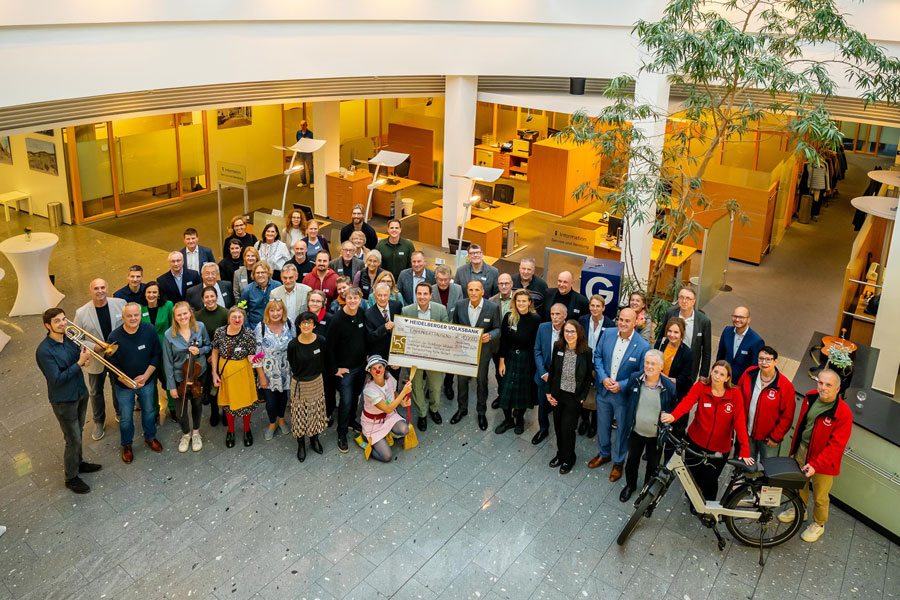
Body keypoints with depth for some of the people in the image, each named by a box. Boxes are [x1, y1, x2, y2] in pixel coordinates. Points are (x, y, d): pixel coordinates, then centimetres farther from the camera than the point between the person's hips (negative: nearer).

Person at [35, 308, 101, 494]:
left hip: (80, 393, 7)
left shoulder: (69, 338, -4)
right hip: (64, 400, -7)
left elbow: (79, 355, 9)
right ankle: (71, 477, 22)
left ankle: (78, 463, 45)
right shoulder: (44, 351, -25)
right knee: (73, 440, 3)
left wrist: (85, 357, -15)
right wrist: (79, 363, -29)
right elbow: (57, 379, -26)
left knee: (78, 432, 24)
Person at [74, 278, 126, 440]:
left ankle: (120, 414, 45)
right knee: (96, 392, 16)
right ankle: (99, 422, 37)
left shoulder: (121, 304, -13)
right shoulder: (81, 313, -15)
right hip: (96, 359, -1)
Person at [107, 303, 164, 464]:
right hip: (124, 385, -2)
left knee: (149, 411, 21)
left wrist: (146, 376, -15)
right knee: (126, 417, 13)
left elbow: (157, 355, -7)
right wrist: (129, 382, -20)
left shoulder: (149, 330, -17)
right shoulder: (115, 337, -22)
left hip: (146, 381, 2)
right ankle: (126, 445, 37)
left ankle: (150, 437, 46)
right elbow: (112, 365, -14)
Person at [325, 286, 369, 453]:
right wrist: (335, 369, -13)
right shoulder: (338, 319, -20)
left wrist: (366, 355, 8)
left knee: (356, 396, 19)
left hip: (361, 365, 6)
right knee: (346, 401, -2)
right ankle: (341, 434, 13)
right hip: (345, 368, -6)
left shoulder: (362, 315, -3)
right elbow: (329, 346, -16)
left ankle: (351, 421, 41)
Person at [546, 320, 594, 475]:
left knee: (567, 428, 3)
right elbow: (552, 370, 2)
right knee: (558, 426, 15)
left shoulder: (586, 352, -17)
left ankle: (568, 459, 27)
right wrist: (548, 392, 2)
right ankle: (560, 454, 39)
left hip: (574, 397, -3)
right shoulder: (558, 347, -9)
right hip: (557, 395, 3)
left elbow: (588, 377, -6)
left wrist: (582, 398, -6)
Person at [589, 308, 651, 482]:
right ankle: (604, 453, 48)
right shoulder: (607, 334, -10)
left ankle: (618, 462, 38)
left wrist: (621, 385, -20)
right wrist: (603, 378, -13)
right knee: (602, 425, 22)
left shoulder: (643, 346, -22)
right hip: (603, 390, 4)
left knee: (622, 429, 16)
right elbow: (597, 356, 0)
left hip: (624, 394, -3)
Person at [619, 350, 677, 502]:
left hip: (656, 436, -2)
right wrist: (628, 418, 8)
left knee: (653, 465, 19)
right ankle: (630, 485, 47)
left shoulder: (669, 387, -21)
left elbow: (675, 411, -7)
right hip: (636, 431, 2)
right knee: (632, 460, 22)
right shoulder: (635, 380, -13)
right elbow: (627, 398, 7)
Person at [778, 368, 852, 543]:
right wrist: (794, 445, 15)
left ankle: (818, 524, 35)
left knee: (820, 497, 10)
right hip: (801, 450, 6)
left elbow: (836, 445, -24)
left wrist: (816, 465, -26)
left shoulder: (843, 413, -26)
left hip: (822, 459, -6)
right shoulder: (810, 398, -6)